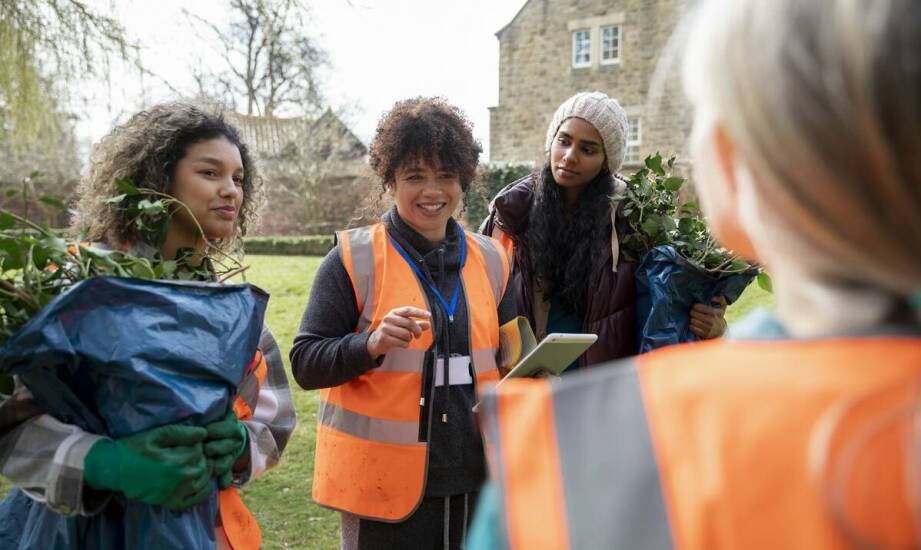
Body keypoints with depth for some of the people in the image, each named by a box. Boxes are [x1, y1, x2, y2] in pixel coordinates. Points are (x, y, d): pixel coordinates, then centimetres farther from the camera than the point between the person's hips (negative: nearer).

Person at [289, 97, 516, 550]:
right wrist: (373, 343, -25)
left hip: (473, 479, 4)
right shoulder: (354, 259, -6)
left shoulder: (489, 260, 7)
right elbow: (306, 365, -8)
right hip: (384, 483, -4)